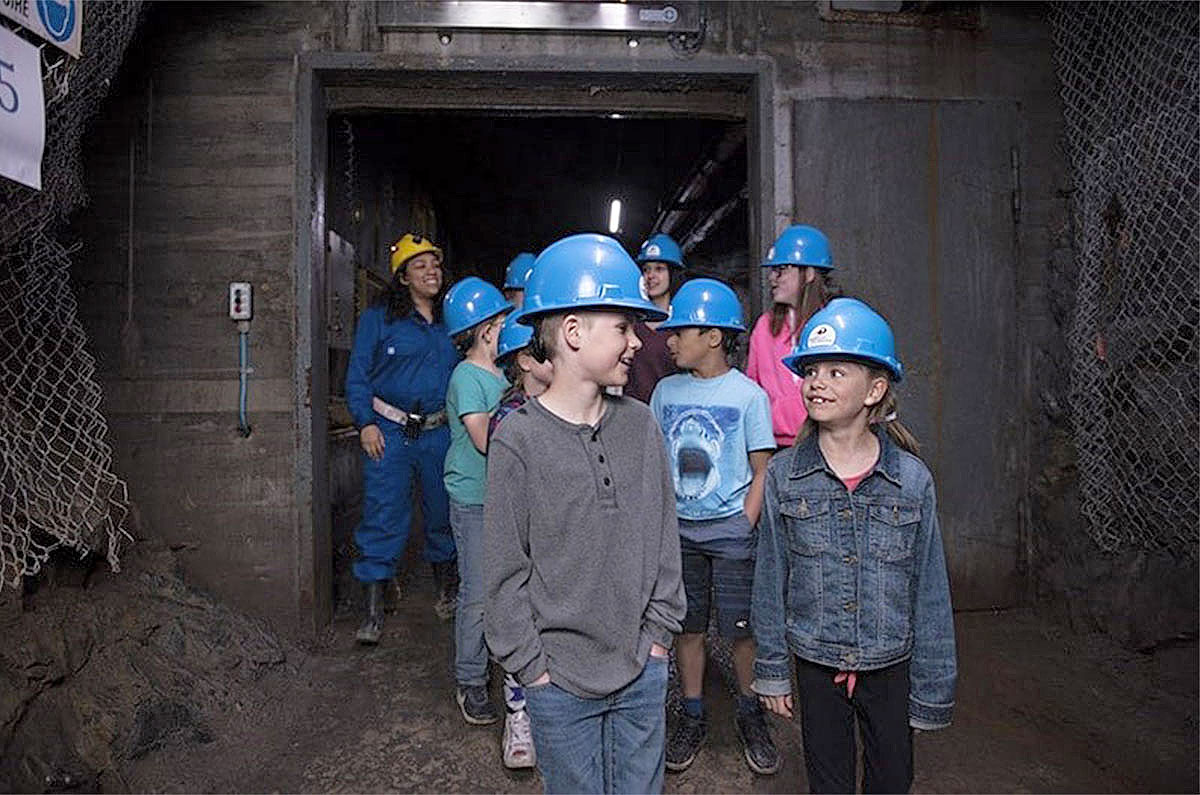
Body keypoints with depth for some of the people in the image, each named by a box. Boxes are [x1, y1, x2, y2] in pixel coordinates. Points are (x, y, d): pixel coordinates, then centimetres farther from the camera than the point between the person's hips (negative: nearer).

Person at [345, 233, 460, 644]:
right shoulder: (377, 319, 1)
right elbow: (358, 376, 0)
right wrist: (366, 423, -11)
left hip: (440, 433, 3)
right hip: (389, 431, -3)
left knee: (443, 512, 13)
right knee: (383, 517, -4)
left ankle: (446, 588, 33)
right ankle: (373, 610, 7)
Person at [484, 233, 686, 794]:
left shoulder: (640, 424, -3)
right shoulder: (519, 439, -14)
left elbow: (664, 536, 5)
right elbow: (506, 570, -9)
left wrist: (658, 631, 4)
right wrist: (532, 665, -7)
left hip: (644, 670, 4)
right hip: (560, 683, -3)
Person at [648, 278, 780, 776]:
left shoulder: (748, 395, -6)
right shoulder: (666, 391, 4)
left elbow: (762, 471, -3)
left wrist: (743, 530, -10)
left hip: (731, 528, -3)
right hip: (679, 528, 3)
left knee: (742, 629, 4)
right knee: (687, 626, 11)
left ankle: (751, 717, 26)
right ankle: (692, 718, 28)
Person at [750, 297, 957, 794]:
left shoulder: (912, 479, -10)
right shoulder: (783, 475, -9)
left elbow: (930, 590, -4)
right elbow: (771, 581, -2)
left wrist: (931, 687, -1)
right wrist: (772, 670, 2)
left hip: (890, 665, 0)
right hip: (816, 664, 1)